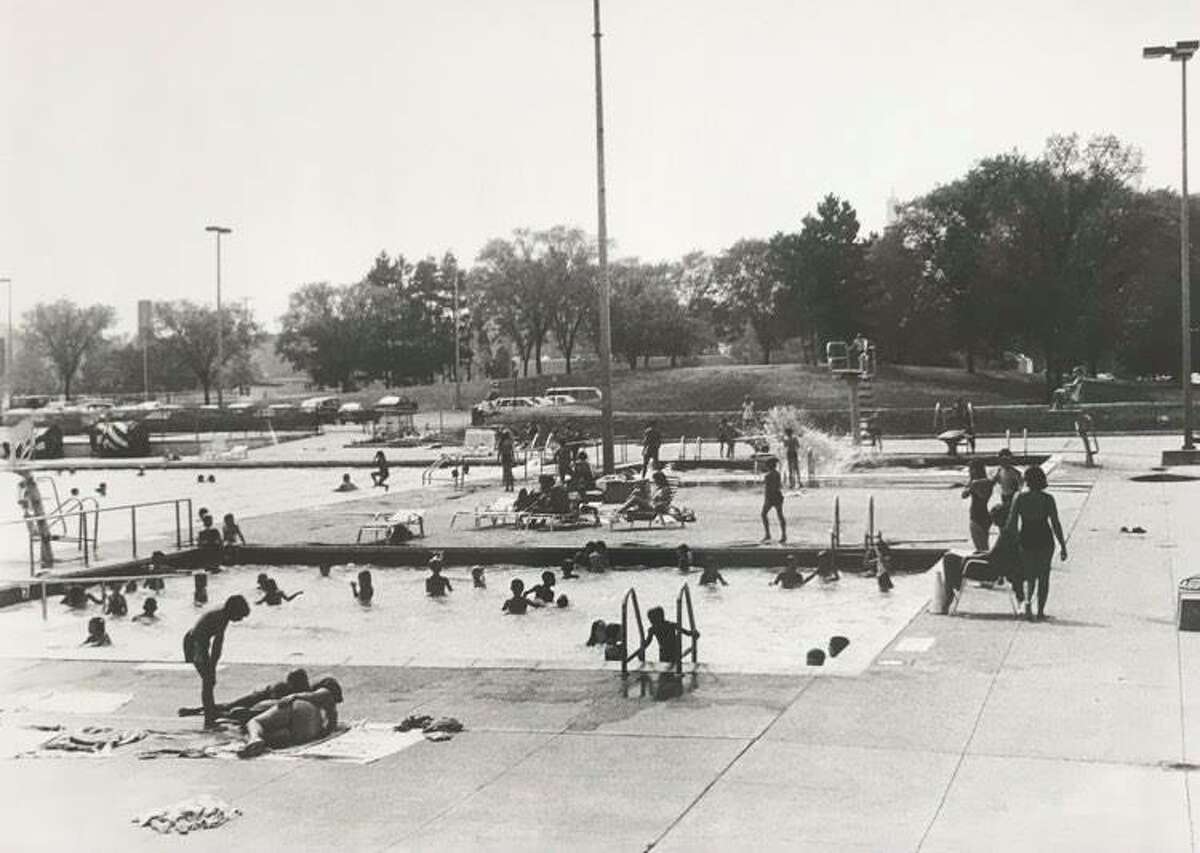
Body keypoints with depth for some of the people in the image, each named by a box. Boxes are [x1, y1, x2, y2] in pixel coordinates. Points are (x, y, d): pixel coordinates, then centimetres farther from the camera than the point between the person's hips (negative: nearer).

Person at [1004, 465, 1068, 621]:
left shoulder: (1019, 498, -4)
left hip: (1026, 540, 1)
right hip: (1045, 540, -1)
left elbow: (1011, 523, -4)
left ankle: (1028, 601, -14)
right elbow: (1055, 524, -8)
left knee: (1029, 577, 15)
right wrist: (1063, 546, -2)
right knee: (1043, 576, 16)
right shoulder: (1048, 499, -7)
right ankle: (1040, 611, 14)